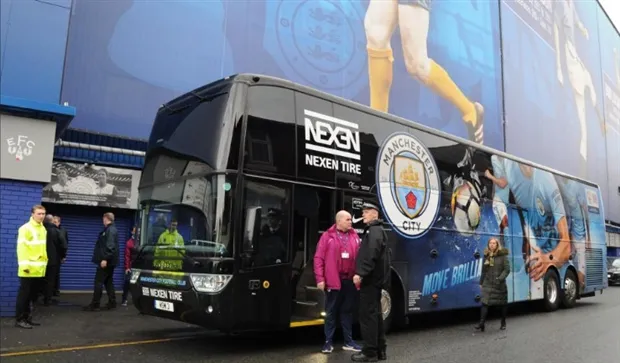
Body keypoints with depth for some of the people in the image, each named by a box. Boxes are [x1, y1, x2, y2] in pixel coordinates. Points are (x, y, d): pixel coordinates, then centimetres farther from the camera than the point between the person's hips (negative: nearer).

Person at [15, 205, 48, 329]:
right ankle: (19, 319, 6)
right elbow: (21, 247, -15)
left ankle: (26, 317, 21)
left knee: (32, 294, 13)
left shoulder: (43, 229, 14)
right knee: (24, 294, -1)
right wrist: (24, 264, -21)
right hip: (28, 268, -7)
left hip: (39, 268, 7)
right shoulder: (25, 228, -10)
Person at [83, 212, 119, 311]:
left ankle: (95, 304, -5)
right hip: (110, 261, 10)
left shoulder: (110, 230, -15)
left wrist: (105, 259, -28)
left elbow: (110, 246, -25)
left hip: (106, 261, -10)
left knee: (98, 282, -7)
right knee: (108, 282, 12)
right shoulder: (111, 229, 18)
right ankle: (112, 303, 14)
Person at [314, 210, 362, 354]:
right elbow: (318, 258, -5)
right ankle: (328, 342, 16)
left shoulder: (354, 236, 8)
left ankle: (348, 341, 24)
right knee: (331, 312, 6)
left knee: (347, 311, 14)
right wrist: (320, 279, -10)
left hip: (350, 280, 4)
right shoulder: (328, 236, -3)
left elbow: (359, 257, 8)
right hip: (333, 281, -3)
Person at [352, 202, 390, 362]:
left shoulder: (374, 230, -12)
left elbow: (371, 255, -25)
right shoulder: (374, 230, 21)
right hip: (374, 279, 11)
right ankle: (379, 350, 21)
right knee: (375, 314, 14)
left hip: (370, 279, -11)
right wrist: (362, 274, 16)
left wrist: (360, 273, -28)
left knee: (367, 315, -7)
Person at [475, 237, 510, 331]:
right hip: (487, 284, 3)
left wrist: (500, 278, -22)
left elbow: (507, 269, -9)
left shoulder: (503, 255, -4)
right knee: (485, 302, -8)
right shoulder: (486, 256, 9)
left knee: (502, 303, 9)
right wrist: (481, 282, 16)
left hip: (500, 284, -3)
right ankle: (481, 323, -14)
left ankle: (503, 323, 24)